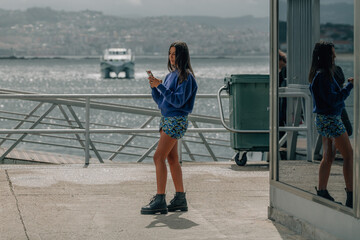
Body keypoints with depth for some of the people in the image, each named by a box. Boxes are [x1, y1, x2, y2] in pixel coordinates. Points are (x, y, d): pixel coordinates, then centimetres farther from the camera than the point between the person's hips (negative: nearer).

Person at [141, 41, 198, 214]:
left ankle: (160, 200, -16)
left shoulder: (186, 76, -11)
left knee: (159, 157, -14)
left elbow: (178, 101, -19)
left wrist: (160, 86, -22)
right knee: (172, 159, 10)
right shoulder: (171, 75, 15)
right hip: (166, 119, 9)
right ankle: (180, 199, 15)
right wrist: (154, 86, 0)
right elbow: (160, 101, 17)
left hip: (176, 120, -9)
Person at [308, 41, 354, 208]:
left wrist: (348, 85, 10)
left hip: (324, 119, 10)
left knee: (328, 157, 14)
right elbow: (333, 99, -21)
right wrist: (349, 86, -16)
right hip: (330, 120, -10)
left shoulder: (320, 74, 11)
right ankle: (351, 196, -5)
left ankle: (322, 192, 19)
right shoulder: (322, 75, -20)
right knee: (349, 155, -5)